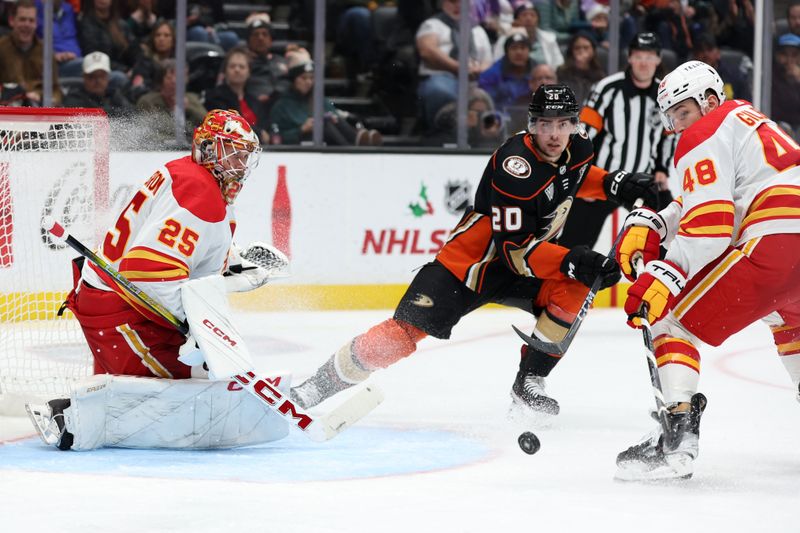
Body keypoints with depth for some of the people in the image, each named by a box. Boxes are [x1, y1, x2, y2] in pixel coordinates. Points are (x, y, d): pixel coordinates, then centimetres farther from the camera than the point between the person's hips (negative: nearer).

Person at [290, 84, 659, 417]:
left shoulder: (578, 147, -7)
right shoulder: (515, 165, -30)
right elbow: (515, 248, -31)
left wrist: (614, 183, 4)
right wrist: (570, 261, -41)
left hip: (527, 259, 7)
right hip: (469, 261, -6)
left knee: (573, 291, -21)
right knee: (404, 332, -15)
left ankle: (528, 384, -5)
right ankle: (322, 383, 2)